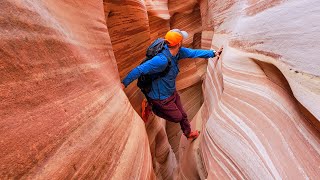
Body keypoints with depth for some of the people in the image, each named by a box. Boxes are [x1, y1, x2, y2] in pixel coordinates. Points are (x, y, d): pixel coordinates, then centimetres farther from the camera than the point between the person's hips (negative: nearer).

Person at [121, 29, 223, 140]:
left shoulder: (178, 51, -11)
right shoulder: (162, 60, -37)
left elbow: (194, 53, 2)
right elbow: (140, 70, -35)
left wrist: (213, 53, 7)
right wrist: (124, 83, -33)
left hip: (172, 92, 8)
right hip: (161, 98, -8)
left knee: (182, 115, 23)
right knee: (177, 117, 12)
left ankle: (188, 134, 49)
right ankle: (152, 107, 23)